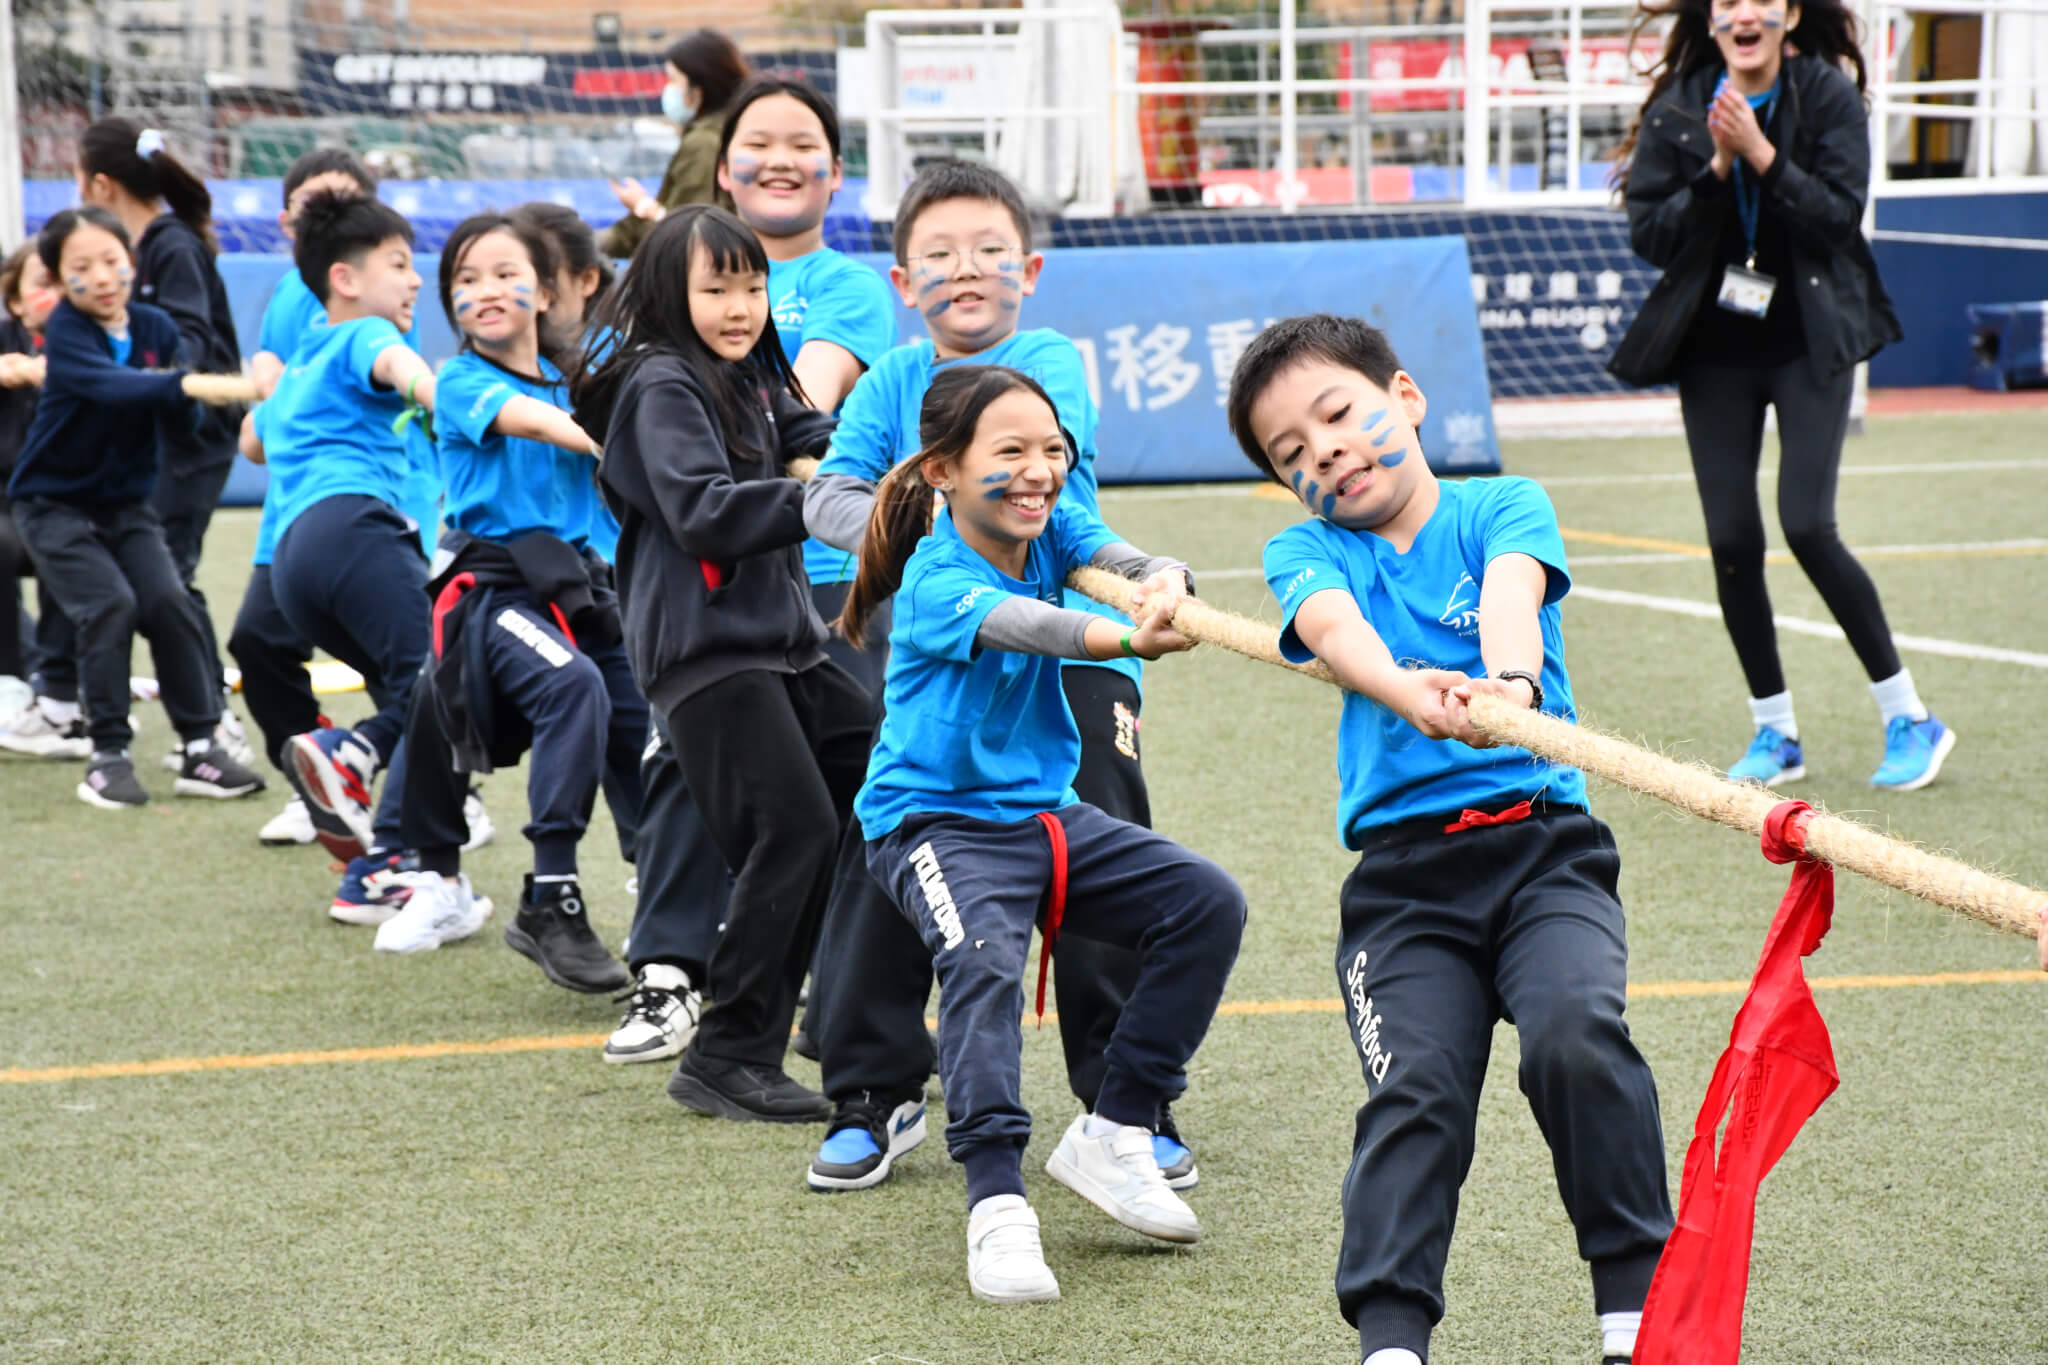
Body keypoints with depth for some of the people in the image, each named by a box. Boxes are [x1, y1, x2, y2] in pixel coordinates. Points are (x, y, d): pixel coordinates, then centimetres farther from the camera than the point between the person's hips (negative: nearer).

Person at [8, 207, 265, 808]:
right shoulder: (66, 330, -16)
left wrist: (182, 399, -24)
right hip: (55, 503, -4)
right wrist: (186, 382, -51)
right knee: (110, 606, -19)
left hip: (127, 502, 4)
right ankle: (107, 756, -9)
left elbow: (177, 417, 0)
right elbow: (110, 386, -37)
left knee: (169, 603, -10)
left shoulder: (156, 327, -1)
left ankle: (200, 748, -2)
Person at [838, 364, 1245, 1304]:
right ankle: (996, 1201, -36)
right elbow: (1020, 626, -40)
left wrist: (1164, 587, -45)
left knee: (1207, 903, -7)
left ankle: (1111, 1135, 0)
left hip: (1046, 812, 7)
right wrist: (1132, 640, -59)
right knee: (983, 957, -34)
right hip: (937, 821, -7)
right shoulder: (936, 580, -20)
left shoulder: (1053, 530, 0)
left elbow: (1125, 563, -19)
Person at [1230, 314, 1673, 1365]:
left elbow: (1511, 593, -14)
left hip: (1543, 849, -1)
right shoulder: (1306, 551, 11)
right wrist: (1410, 692, -37)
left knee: (1578, 1039, -23)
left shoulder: (1504, 508, 9)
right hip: (1402, 879, 1)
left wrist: (1509, 678, -39)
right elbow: (1335, 629, -13)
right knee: (1414, 1092, -17)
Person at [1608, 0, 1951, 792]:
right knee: (1732, 542, 1)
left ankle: (1909, 718, -1)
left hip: (1810, 345, -3)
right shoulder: (1676, 111, 0)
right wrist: (1715, 170, -18)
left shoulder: (1830, 99, -5)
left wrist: (1763, 158, -23)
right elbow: (1648, 235, -4)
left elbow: (1841, 215, -14)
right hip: (1714, 349, 3)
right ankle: (1775, 735, 16)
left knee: (1807, 527, -15)